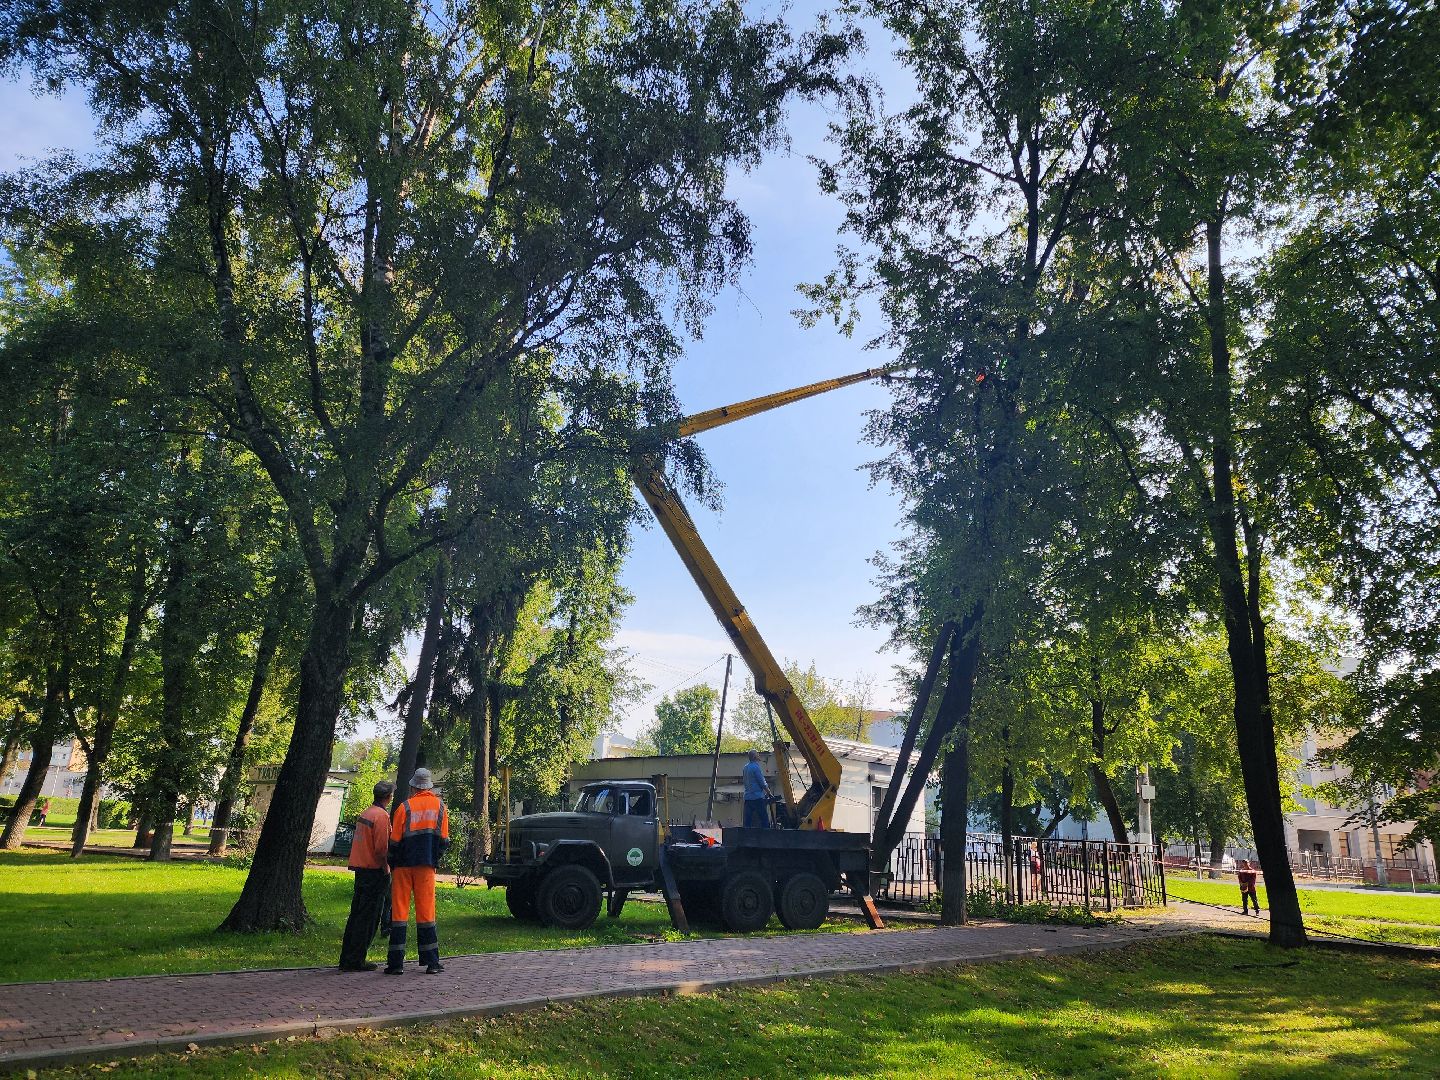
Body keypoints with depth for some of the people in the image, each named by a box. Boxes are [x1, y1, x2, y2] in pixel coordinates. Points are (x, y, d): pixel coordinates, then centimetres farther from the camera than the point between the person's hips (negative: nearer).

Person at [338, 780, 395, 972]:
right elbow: (381, 848, -20)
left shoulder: (365, 813, 13)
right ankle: (356, 960, 1)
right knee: (368, 918, -2)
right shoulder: (382, 815, -15)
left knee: (356, 914, 15)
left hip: (361, 869, 9)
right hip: (375, 871, -9)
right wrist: (386, 869, -9)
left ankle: (346, 959, 21)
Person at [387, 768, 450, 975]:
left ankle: (396, 963, 4)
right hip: (426, 867, 2)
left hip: (403, 865, -2)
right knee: (426, 911, 6)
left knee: (399, 910, 5)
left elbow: (394, 841, -3)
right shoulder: (440, 806, 2)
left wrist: (392, 865, 11)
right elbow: (444, 841, 4)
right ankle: (432, 962, 7)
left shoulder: (405, 807, -6)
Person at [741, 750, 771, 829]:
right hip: (757, 797, -8)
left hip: (747, 797, 8)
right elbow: (762, 783, -11)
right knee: (764, 819, -3)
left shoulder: (745, 767, 12)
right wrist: (769, 793, 1)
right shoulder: (756, 767, -13)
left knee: (748, 820, 6)